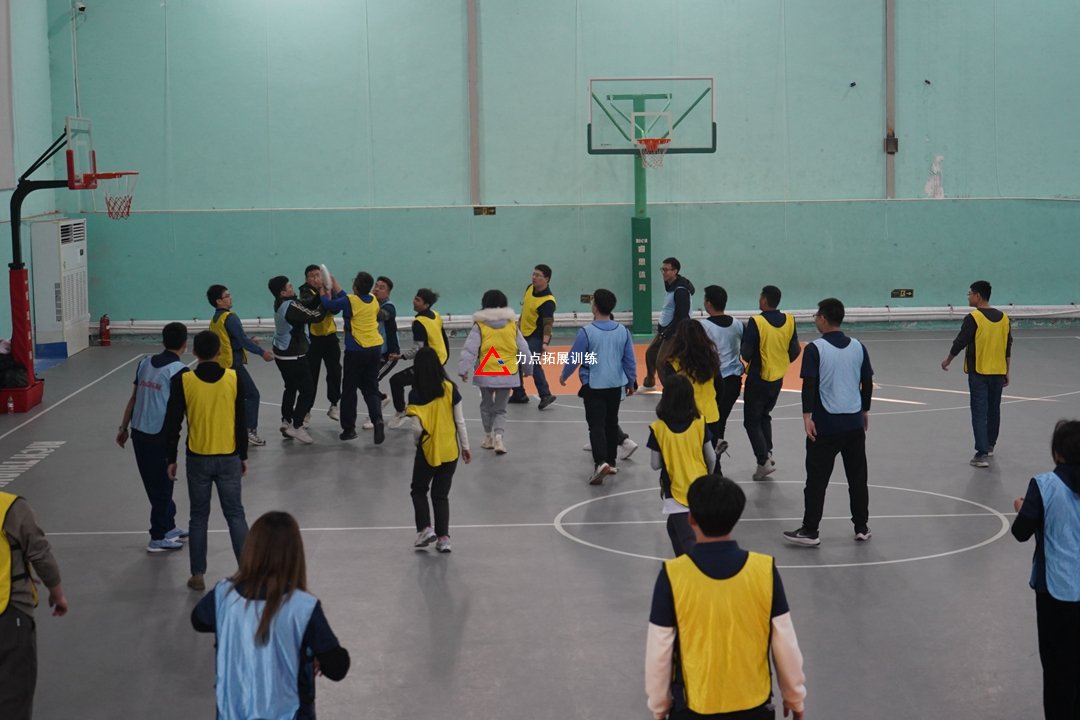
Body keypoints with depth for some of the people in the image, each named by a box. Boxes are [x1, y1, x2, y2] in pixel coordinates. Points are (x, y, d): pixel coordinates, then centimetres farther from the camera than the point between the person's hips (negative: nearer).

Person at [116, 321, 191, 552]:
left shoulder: (145, 363, 7)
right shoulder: (179, 371, -12)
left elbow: (133, 399, 11)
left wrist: (123, 428, 18)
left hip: (139, 433, 7)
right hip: (161, 436, -6)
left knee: (156, 484, 19)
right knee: (162, 485, 6)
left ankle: (169, 526, 31)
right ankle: (158, 538, 11)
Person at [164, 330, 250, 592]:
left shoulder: (183, 381, -9)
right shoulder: (233, 378, -7)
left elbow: (172, 424, -5)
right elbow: (241, 422, 0)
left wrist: (171, 459, 6)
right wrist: (243, 455, 11)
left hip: (198, 459, 0)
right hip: (228, 458, 0)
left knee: (199, 517, 11)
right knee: (235, 514, 8)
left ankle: (198, 575, 14)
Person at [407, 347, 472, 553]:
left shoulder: (416, 394, -13)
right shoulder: (450, 389, -6)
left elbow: (417, 428, -16)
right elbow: (460, 422, -3)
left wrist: (416, 441, 6)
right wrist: (466, 447, 8)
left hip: (428, 450, -3)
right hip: (450, 451, 3)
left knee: (419, 490, 19)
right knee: (441, 494, 14)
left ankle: (425, 529, 6)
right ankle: (443, 537, 9)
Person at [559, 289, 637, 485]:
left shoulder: (586, 332, -15)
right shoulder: (622, 331, -2)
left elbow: (574, 358, -8)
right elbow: (630, 360, 4)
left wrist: (563, 376, 10)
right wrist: (631, 383, 18)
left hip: (593, 386, -4)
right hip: (616, 385, 4)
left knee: (596, 425, -4)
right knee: (611, 423, 18)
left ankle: (601, 462, -23)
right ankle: (611, 463, 27)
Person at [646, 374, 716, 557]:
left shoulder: (658, 428, -13)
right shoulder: (699, 423, -6)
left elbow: (655, 465, -7)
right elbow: (711, 458, 1)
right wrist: (709, 477, 20)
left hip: (676, 492, -4)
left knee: (686, 538, -4)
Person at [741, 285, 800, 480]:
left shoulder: (756, 322, -19)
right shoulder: (789, 321, -4)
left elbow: (746, 354, -18)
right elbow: (795, 352, 3)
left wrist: (743, 350, 5)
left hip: (758, 378, -5)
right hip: (778, 378, 5)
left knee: (752, 421, 6)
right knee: (765, 416, 25)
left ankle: (764, 461, -4)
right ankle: (767, 452, 18)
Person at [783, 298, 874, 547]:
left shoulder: (815, 349, -10)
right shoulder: (858, 347, 4)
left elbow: (809, 384, -15)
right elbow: (868, 382, 10)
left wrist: (807, 416, -12)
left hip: (825, 424, -4)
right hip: (854, 423, 4)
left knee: (817, 479, 1)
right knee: (857, 477, 12)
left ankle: (809, 531, 4)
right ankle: (862, 527, 18)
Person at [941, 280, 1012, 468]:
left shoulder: (974, 318, -13)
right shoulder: (1003, 317, 4)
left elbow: (960, 342, -11)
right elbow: (1008, 348, 8)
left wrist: (948, 360, 6)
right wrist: (1006, 372, 16)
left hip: (979, 372, -5)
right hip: (998, 372, 5)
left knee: (979, 413, -4)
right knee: (993, 410, 19)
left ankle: (982, 454, -11)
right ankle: (989, 446, 34)